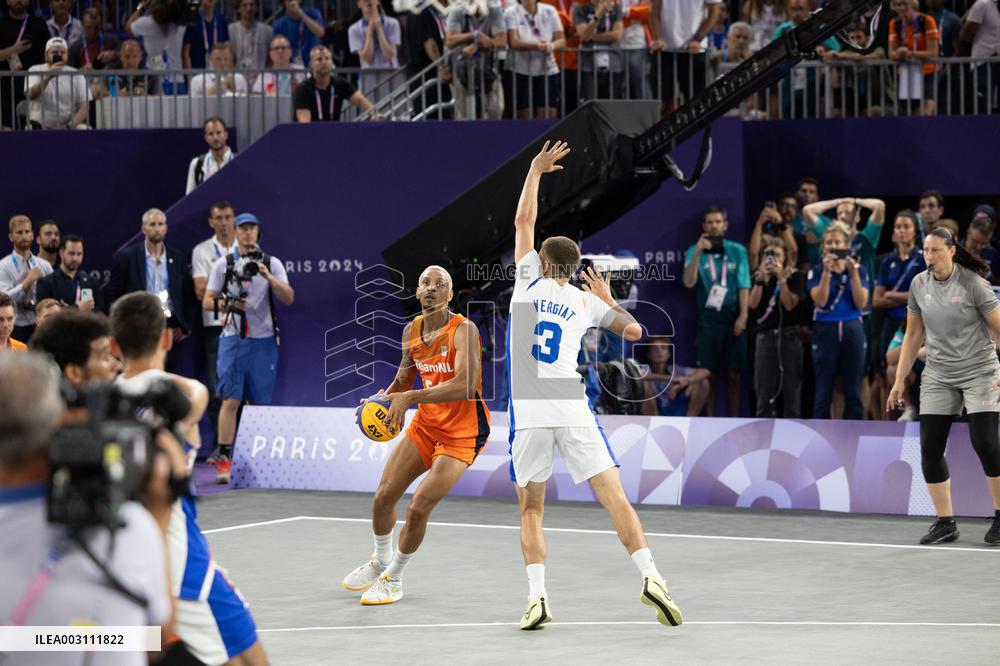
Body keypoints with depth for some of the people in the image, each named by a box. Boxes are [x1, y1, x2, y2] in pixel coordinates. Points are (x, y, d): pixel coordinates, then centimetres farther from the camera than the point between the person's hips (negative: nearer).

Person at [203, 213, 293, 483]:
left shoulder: (272, 264, 6)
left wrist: (268, 277, -19)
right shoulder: (223, 264, 5)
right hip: (233, 338, -1)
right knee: (230, 400, -10)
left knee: (259, 404, 5)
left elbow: (288, 298, -5)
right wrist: (227, 304, -16)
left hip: (263, 340, 1)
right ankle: (224, 461, -11)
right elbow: (207, 301, 4)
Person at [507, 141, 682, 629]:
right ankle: (649, 576, -17)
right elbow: (633, 330, 21)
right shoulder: (586, 302, 13)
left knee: (530, 508, 8)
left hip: (528, 412, -1)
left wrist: (536, 170, 26)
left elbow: (523, 221, 17)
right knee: (613, 495, -1)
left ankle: (537, 595, -6)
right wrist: (608, 301, 38)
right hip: (573, 409, 1)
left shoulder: (530, 282, 9)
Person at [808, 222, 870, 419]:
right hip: (825, 330, -1)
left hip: (852, 330, 1)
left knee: (853, 391, 2)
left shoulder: (859, 270, 6)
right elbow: (820, 300, -12)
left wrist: (853, 273, -14)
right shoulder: (816, 271, 3)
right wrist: (827, 272, -20)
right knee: (823, 391, -1)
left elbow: (861, 303, -6)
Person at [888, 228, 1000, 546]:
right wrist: (899, 381, 11)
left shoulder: (972, 284, -11)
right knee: (930, 448, -4)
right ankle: (945, 523, 5)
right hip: (938, 377, 5)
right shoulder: (919, 285, 3)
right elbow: (913, 335, 13)